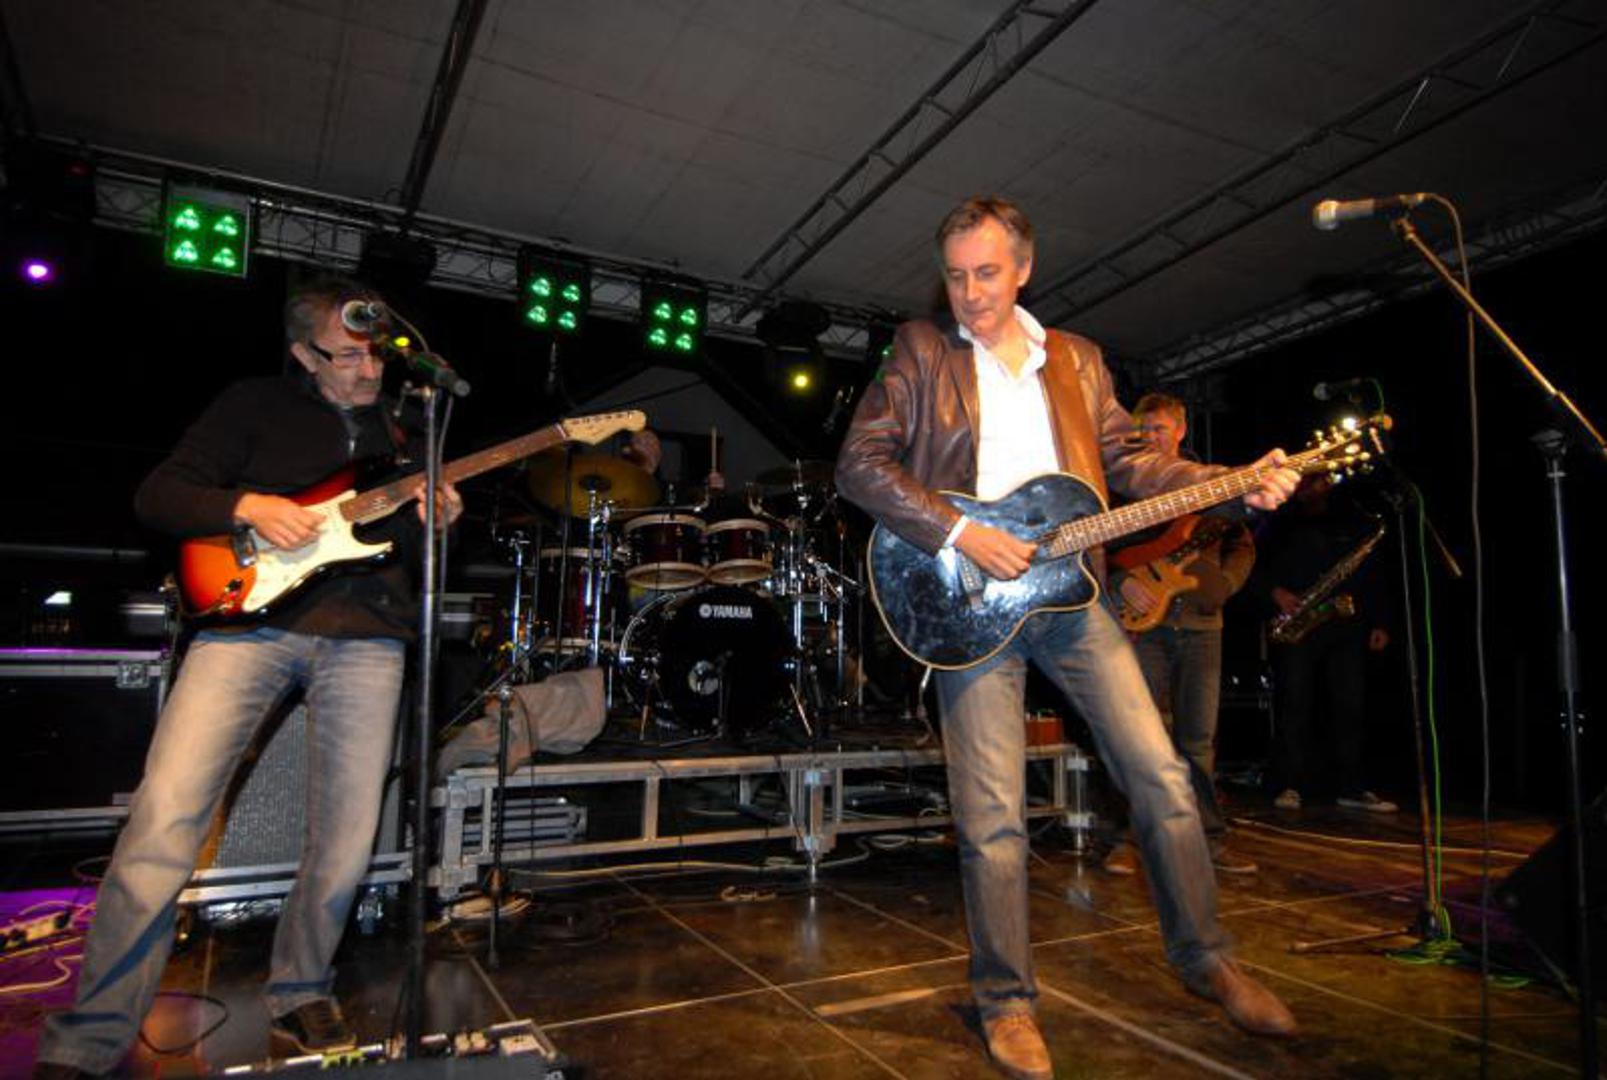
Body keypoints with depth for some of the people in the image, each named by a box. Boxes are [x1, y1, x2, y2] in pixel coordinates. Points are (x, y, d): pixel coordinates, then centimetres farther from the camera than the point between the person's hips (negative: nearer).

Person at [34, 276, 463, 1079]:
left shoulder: (402, 439, 20)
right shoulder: (257, 405, 10)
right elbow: (157, 495, 5)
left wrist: (434, 525, -1)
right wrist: (247, 507, -13)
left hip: (364, 634, 3)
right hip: (251, 612, -2)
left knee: (347, 841, -1)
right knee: (166, 816, -13)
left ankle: (299, 993, 23)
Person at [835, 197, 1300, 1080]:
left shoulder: (1076, 360, 14)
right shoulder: (921, 353, 3)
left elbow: (1126, 459, 14)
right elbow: (859, 464, -6)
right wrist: (960, 533, -16)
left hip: (1067, 590, 4)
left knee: (1164, 779, 5)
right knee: (992, 817, -1)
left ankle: (1204, 960, 27)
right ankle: (1006, 1002, 19)